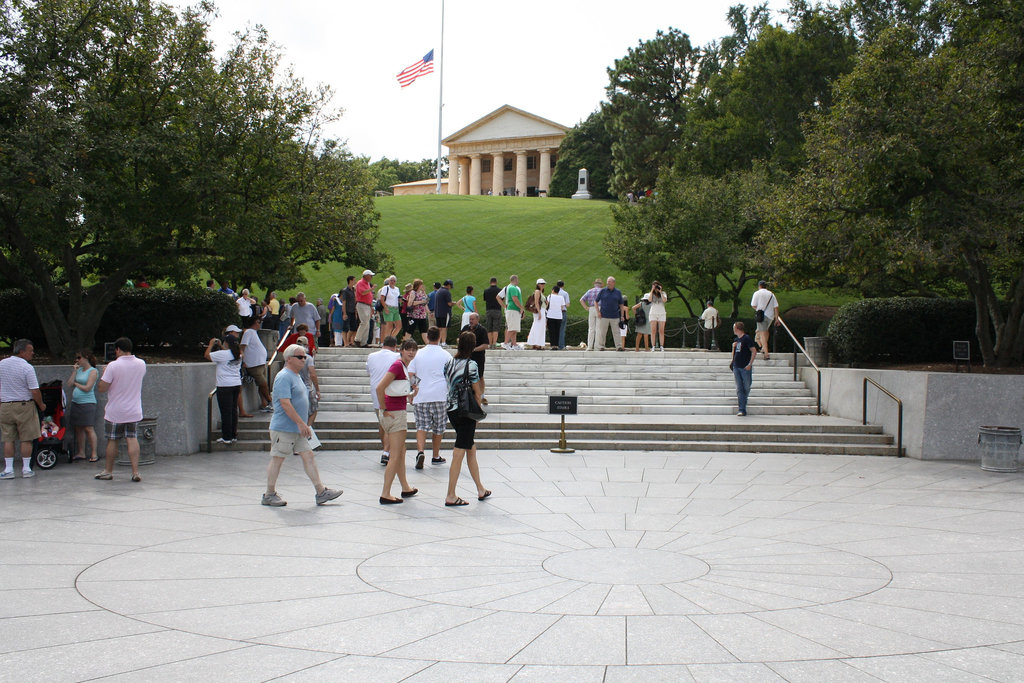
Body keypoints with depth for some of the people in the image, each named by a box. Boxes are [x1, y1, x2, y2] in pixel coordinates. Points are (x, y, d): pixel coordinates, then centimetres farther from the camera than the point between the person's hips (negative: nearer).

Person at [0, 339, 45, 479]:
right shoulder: (27, 367, -13)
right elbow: (35, 391, -14)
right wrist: (41, 405, 1)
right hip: (24, 406, -4)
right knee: (26, 439, 4)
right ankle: (26, 469, 8)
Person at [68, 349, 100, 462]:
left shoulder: (93, 371, -5)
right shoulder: (79, 370, 16)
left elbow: (87, 388, -12)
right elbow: (70, 383, 9)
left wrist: (76, 384, 1)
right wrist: (74, 371, 5)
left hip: (87, 403, -7)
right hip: (75, 402, 7)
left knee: (89, 428, -9)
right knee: (78, 428, 7)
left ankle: (94, 454, -7)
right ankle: (81, 453, 14)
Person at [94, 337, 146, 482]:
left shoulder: (113, 366, -17)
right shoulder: (141, 364, -1)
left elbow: (102, 388, -14)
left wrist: (105, 373, 3)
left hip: (115, 412, -3)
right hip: (134, 411, 3)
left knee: (112, 441, 9)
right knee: (132, 439, 4)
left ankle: (108, 471, 20)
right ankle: (135, 471, -6)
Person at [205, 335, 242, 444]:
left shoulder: (222, 354, -13)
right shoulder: (238, 355, 8)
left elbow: (207, 355, -5)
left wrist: (211, 344, 7)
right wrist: (220, 346, 28)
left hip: (225, 386, -7)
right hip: (236, 385, 7)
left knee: (226, 412, -2)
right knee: (233, 410, 12)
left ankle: (227, 437, 0)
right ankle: (234, 435, 16)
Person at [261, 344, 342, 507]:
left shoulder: (296, 376, 17)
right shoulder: (284, 377, -14)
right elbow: (285, 403, -22)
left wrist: (303, 425, 22)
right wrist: (301, 423, -23)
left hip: (297, 429, 10)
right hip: (284, 428, -10)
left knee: (308, 456, 5)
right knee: (277, 459, -1)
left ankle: (321, 492, 5)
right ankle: (269, 495, 9)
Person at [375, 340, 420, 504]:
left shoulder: (404, 366, 13)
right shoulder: (398, 365, -15)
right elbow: (380, 388, -24)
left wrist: (412, 394, 10)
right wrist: (384, 409, -18)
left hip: (399, 412, 10)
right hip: (395, 413, -10)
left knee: (401, 453, 20)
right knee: (395, 456, -8)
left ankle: (406, 488, 32)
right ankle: (385, 495, -8)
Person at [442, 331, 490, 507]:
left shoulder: (450, 363, 6)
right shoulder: (471, 364, -13)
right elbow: (477, 392, -10)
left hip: (451, 410, 7)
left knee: (471, 449, 18)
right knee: (459, 454, -3)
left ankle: (480, 489, 27)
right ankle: (451, 496, 0)